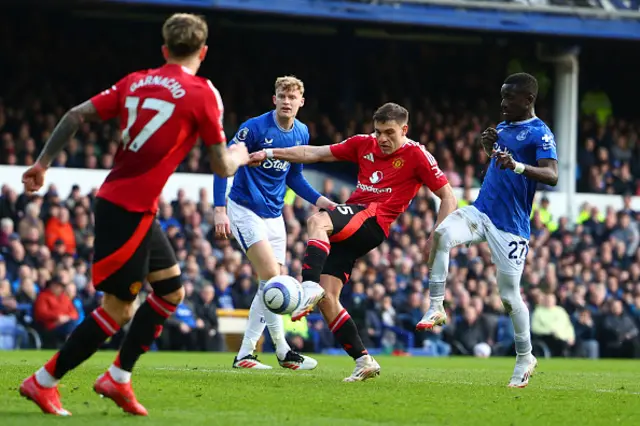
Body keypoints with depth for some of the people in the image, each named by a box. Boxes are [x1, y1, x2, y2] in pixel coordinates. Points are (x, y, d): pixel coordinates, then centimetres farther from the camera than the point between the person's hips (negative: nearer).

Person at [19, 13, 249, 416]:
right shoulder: (202, 93, -8)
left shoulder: (135, 82, 10)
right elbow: (222, 166, -2)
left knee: (171, 290, 17)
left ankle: (118, 378, 18)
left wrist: (43, 163, 13)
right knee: (118, 308, -2)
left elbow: (76, 116, 6)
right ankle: (43, 382, 3)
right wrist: (239, 156, 20)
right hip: (131, 210, -8)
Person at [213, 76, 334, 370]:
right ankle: (283, 352, -9)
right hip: (245, 210, -7)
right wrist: (219, 209, -20)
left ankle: (244, 355, 10)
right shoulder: (255, 128, -16)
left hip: (274, 215, 7)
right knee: (272, 277, -17)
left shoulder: (302, 133, 4)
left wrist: (318, 200, 2)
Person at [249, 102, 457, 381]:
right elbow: (315, 153, 19)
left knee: (316, 221, -35)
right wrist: (270, 154, 13)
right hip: (347, 229, 7)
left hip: (372, 220, -7)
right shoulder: (363, 144, 17)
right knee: (327, 300, -6)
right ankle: (363, 361, -3)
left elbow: (448, 197, 3)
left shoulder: (417, 155, 2)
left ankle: (310, 287, -52)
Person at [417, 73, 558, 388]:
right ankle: (436, 308, -20)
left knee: (510, 295, -2)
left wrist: (517, 165, -41)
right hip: (481, 212, 6)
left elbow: (552, 175, -24)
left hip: (511, 226, -6)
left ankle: (525, 358, 17)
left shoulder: (540, 133, -10)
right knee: (442, 233, -25)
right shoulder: (503, 127, 14)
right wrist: (489, 147, 7)